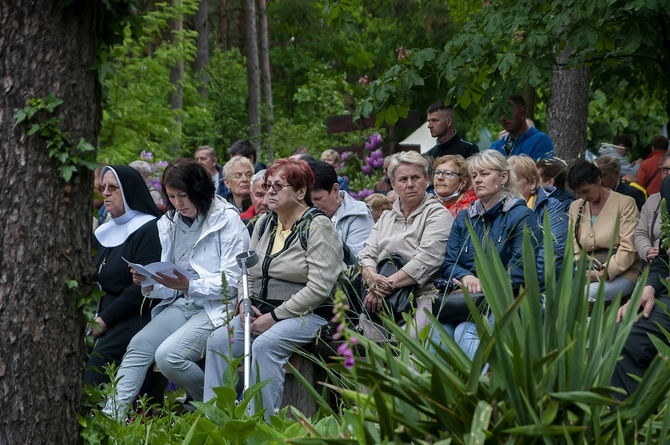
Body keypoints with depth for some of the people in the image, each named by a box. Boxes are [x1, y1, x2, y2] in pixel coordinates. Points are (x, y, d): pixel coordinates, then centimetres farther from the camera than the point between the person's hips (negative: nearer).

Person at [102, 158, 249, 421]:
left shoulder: (227, 219, -6)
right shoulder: (169, 223, 12)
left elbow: (233, 281, -13)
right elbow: (170, 287, 12)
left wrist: (189, 285, -26)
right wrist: (149, 284, -11)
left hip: (218, 308, -6)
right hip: (182, 304, 6)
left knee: (168, 356, -27)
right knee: (138, 345, -17)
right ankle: (110, 418, -21)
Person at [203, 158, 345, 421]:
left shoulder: (317, 227, -8)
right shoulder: (264, 223, 16)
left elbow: (319, 287, -17)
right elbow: (248, 273, 19)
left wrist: (275, 316, -18)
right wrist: (245, 305, -3)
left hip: (308, 314, -7)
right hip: (261, 311, 7)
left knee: (264, 344, -33)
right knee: (218, 340, -17)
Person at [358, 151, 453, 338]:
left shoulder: (437, 214, 4)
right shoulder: (386, 218, 25)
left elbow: (426, 260, -10)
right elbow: (367, 254, 15)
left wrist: (388, 284, -15)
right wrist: (372, 277, -9)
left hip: (422, 293, -5)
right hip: (381, 298, 5)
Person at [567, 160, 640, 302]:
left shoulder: (625, 203, 1)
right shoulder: (575, 207, 17)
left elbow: (628, 249, -7)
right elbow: (575, 250, 12)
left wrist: (602, 274, -17)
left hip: (621, 274, -4)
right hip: (589, 274, 4)